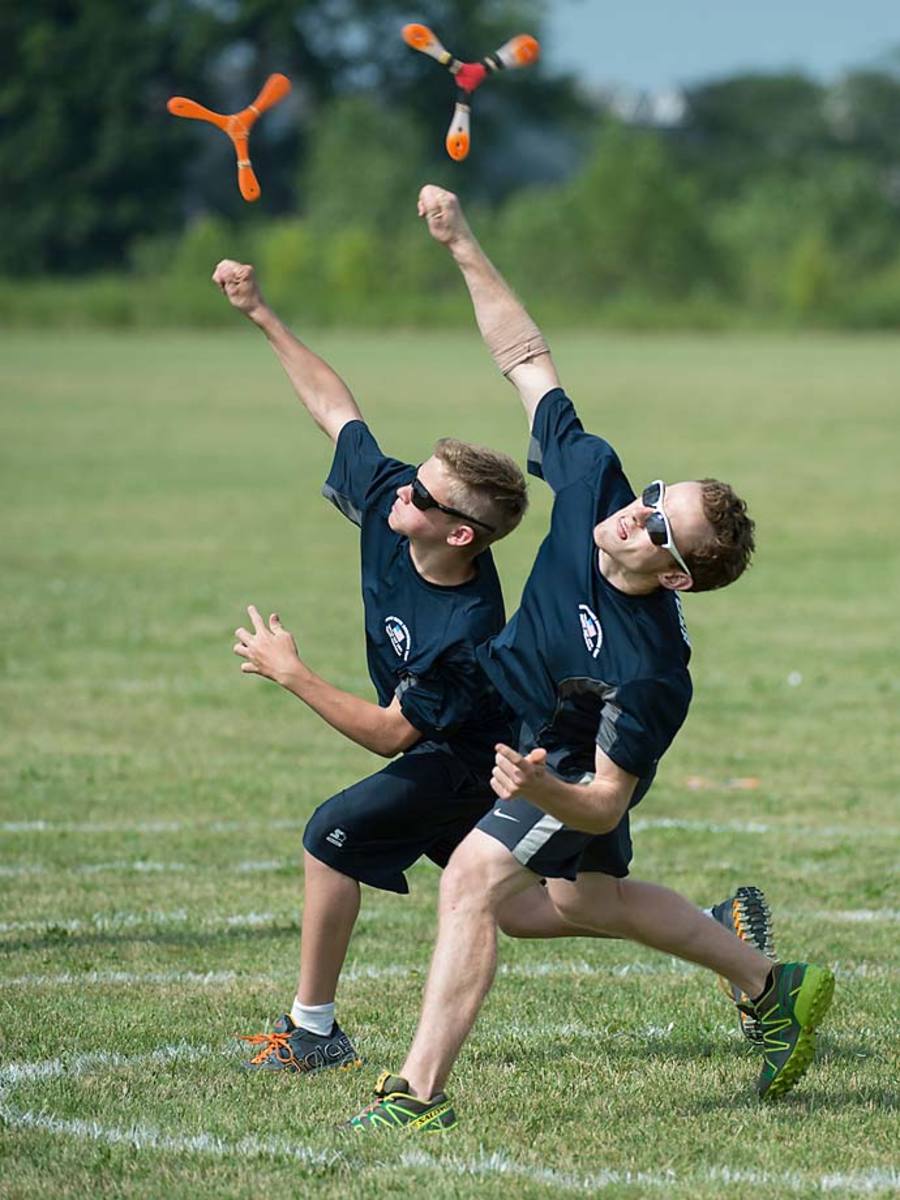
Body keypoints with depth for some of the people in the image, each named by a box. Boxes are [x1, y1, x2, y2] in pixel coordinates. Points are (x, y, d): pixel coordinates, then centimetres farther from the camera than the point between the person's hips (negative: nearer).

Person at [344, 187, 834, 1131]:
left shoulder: (653, 672, -40)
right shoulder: (592, 478, -28)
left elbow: (605, 802, -33)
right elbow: (526, 360, -18)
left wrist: (545, 793, -54)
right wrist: (464, 249, -23)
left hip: (572, 761, -8)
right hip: (533, 736, 8)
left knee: (472, 881, -21)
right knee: (588, 897, 25)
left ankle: (421, 1091, -15)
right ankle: (771, 987, 42)